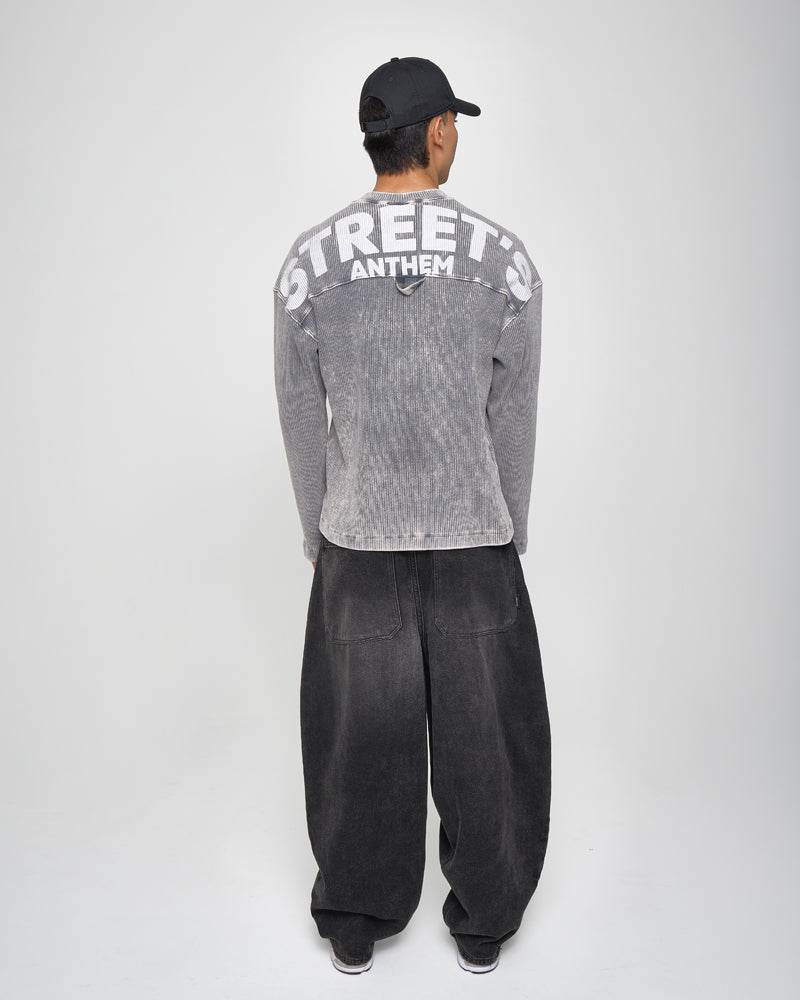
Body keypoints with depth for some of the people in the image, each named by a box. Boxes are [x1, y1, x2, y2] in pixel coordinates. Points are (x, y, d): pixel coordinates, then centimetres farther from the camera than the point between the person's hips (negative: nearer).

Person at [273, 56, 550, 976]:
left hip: (360, 541, 1)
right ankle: (482, 924, 33)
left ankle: (355, 926, 32)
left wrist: (317, 534, 12)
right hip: (471, 540, 0)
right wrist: (510, 537, 10)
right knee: (484, 734, 17)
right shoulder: (504, 258, -10)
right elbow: (513, 421, -4)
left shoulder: (309, 261, -8)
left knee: (361, 735, 17)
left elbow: (302, 417, -2)